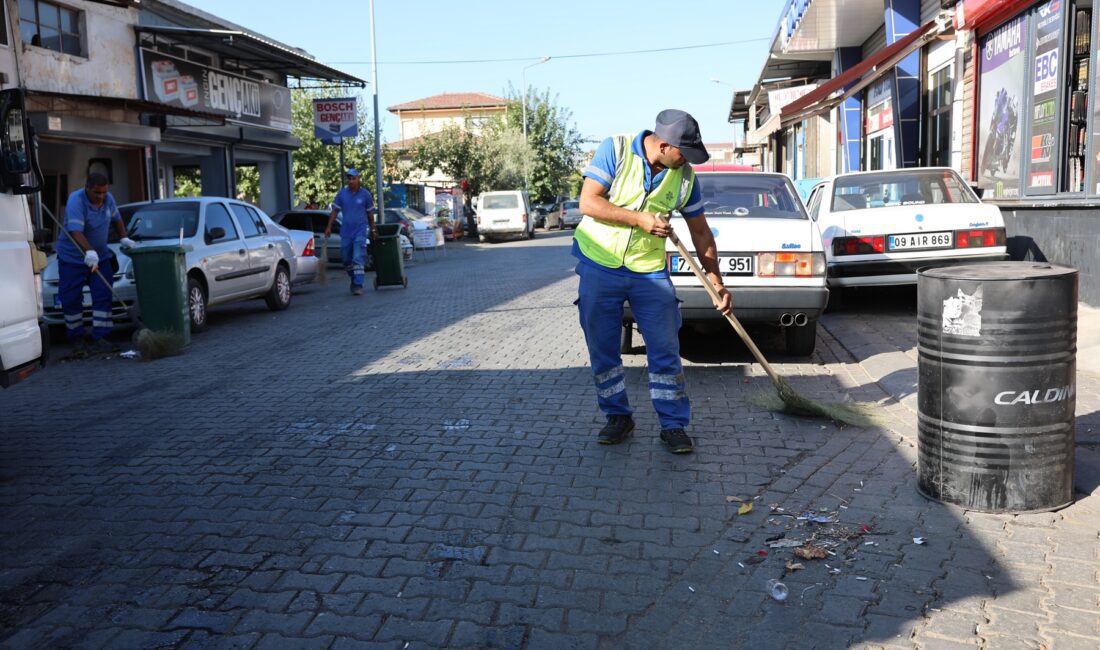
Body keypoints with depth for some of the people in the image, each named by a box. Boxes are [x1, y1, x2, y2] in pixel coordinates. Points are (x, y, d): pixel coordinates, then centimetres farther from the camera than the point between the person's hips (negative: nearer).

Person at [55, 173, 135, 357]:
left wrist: (124, 238, 2)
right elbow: (76, 231, -32)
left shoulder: (108, 199, -3)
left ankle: (99, 339, 1)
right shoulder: (76, 200, -21)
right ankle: (77, 340, 11)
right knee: (71, 300, -1)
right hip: (72, 258, -5)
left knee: (104, 296, -3)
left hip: (100, 256, 5)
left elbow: (116, 219, 17)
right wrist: (89, 252, -47)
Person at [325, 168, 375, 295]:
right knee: (346, 259, 10)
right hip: (345, 231, 3)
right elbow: (335, 211, 9)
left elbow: (370, 213, 9)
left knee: (358, 258, -13)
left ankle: (358, 285, -13)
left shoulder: (365, 194, 1)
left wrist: (372, 229, 12)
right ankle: (353, 280, 30)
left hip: (361, 230, -3)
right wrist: (329, 227, 3)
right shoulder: (341, 193, 6)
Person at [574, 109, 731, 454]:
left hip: (649, 272, 2)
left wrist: (716, 282, 2)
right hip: (599, 266, -1)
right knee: (602, 351, 6)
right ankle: (618, 417, 22)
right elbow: (588, 202, -16)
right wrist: (640, 219, -22)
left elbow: (700, 232, 5)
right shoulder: (615, 150, -11)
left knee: (666, 351, 0)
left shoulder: (686, 176, -2)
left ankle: (673, 425, 12)